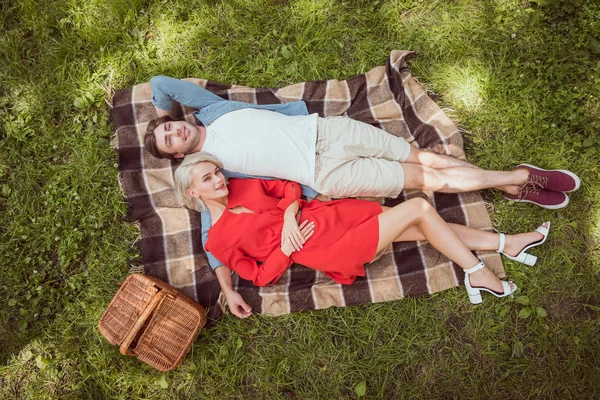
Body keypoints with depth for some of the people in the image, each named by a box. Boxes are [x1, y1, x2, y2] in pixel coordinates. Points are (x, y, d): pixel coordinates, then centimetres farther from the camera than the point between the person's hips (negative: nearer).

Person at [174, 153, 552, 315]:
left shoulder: (241, 186, 7)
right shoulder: (219, 239, -7)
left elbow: (288, 187, 9)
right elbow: (262, 276, -4)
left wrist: (289, 217, -8)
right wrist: (288, 248, -16)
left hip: (323, 213, 6)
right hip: (324, 248, -6)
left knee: (423, 225, -1)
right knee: (419, 209, -12)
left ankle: (506, 243, 15)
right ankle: (479, 274, 5)